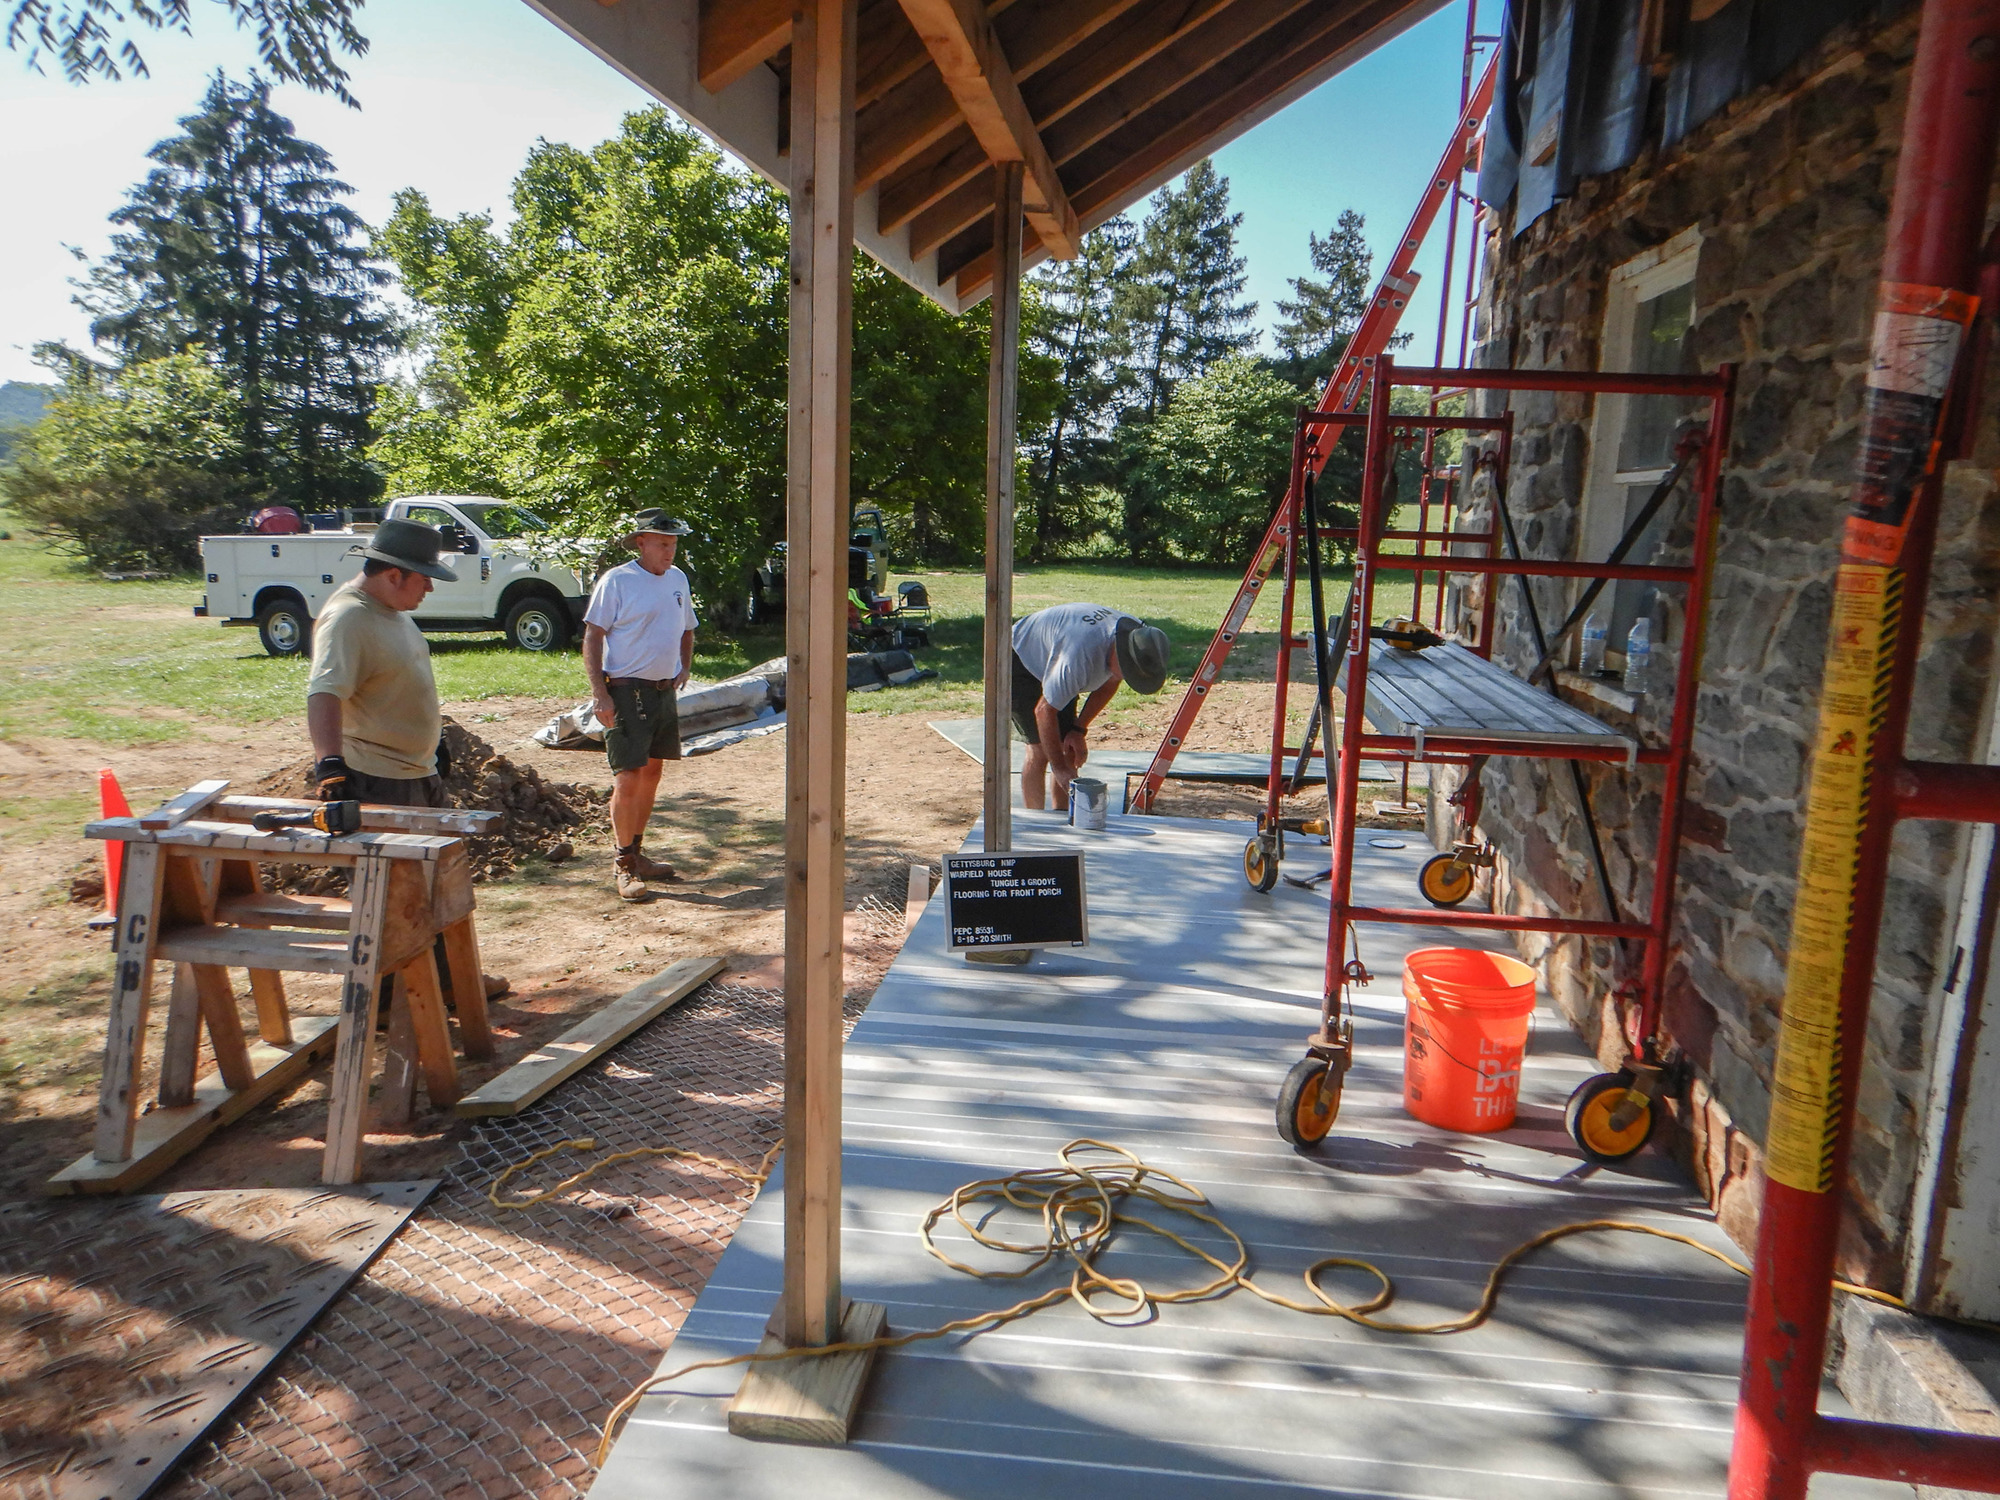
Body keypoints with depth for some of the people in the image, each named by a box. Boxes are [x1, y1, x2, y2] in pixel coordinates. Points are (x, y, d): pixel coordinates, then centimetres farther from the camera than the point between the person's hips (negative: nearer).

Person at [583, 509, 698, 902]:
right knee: (627, 779, -8)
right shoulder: (616, 581, -9)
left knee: (652, 773, 13)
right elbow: (592, 637, -10)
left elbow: (687, 629, 24)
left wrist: (684, 668, 8)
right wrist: (599, 692, -18)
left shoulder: (677, 579, 11)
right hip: (626, 691, -7)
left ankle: (636, 854, 25)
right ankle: (624, 865, 2)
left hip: (664, 690, 7)